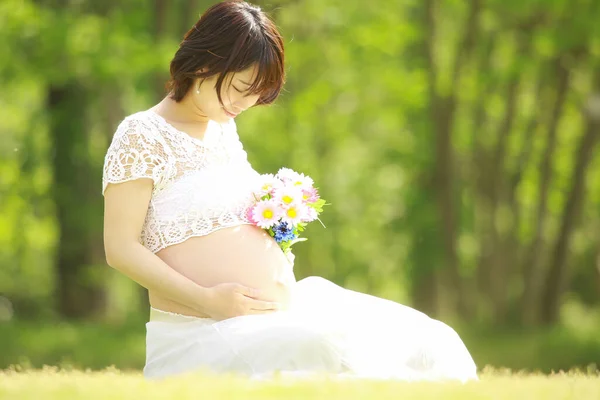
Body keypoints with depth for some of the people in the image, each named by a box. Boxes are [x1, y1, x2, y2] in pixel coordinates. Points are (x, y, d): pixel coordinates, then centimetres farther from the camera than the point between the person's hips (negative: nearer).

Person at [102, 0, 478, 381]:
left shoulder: (224, 128, 18)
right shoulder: (141, 135, -6)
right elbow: (121, 249, -10)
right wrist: (206, 299, -19)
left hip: (281, 306, 8)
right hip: (206, 332, -8)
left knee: (430, 346, -7)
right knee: (326, 352, -36)